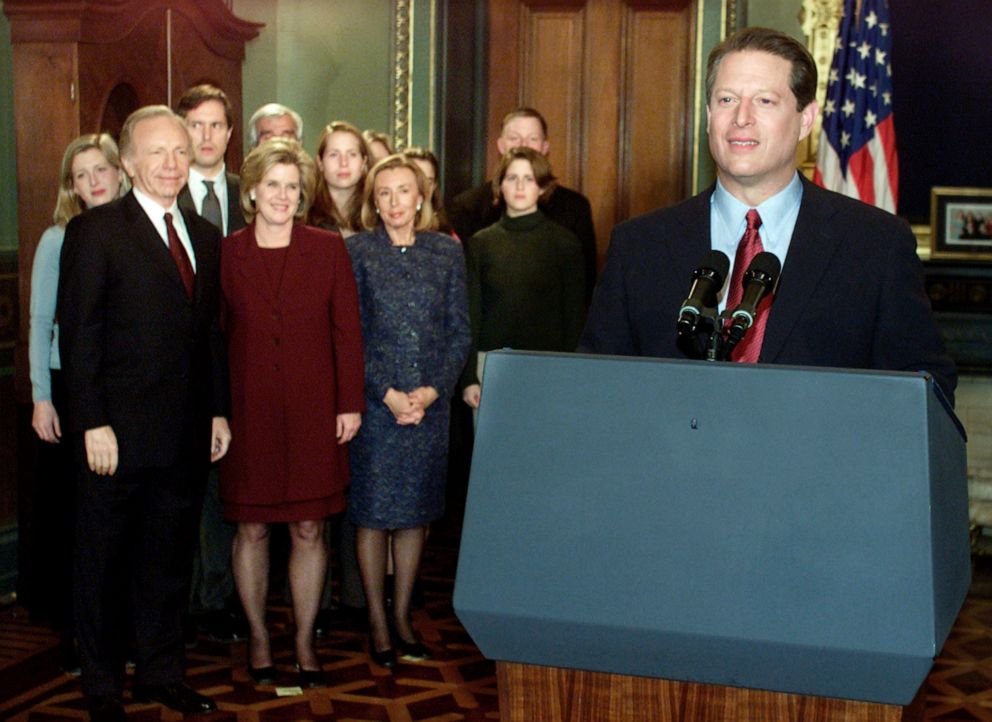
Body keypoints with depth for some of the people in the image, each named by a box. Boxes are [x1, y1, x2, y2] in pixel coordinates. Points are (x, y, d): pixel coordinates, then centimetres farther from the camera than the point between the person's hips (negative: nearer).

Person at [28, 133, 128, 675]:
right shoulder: (58, 240, 0)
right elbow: (41, 324, 1)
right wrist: (41, 398, -4)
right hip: (70, 387, -1)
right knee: (67, 508, 3)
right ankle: (71, 628, 16)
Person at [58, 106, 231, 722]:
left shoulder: (205, 236, 12)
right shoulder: (95, 231, -6)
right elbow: (78, 335, -10)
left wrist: (218, 411, 10)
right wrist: (93, 424, -15)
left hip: (187, 436, 5)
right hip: (119, 433, -5)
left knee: (170, 557, 15)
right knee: (104, 562, 8)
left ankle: (161, 671, 29)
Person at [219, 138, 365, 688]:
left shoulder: (328, 249, 2)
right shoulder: (226, 254, 1)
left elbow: (346, 330, 2)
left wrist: (350, 403, -2)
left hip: (312, 412, 0)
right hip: (248, 412, 0)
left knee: (309, 530, 6)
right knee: (251, 529, 8)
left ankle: (305, 641, 20)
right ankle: (258, 639, 24)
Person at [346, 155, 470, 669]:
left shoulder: (447, 252, 5)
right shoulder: (357, 251, -1)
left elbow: (460, 331, 4)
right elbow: (350, 333, -4)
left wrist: (432, 390, -8)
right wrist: (388, 394, -11)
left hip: (429, 403, 2)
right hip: (373, 402, -2)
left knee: (415, 511, 9)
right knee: (373, 512, 3)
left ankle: (402, 615, 22)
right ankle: (377, 621, 15)